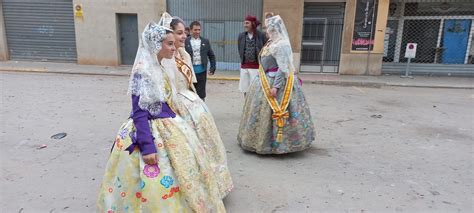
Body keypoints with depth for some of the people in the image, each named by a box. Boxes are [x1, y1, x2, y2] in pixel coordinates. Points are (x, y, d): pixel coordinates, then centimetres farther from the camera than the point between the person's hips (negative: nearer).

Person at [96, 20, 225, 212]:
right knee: (156, 185, 2)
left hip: (167, 129, 9)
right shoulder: (143, 71, -19)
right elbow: (139, 113, -22)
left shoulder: (158, 68, 7)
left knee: (178, 173, 20)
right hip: (151, 133, -9)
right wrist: (147, 146, -26)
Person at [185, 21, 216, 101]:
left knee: (201, 94, 6)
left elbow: (211, 55, 12)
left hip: (202, 71, 1)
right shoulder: (186, 42, 0)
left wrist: (212, 68, 4)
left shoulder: (205, 42, 8)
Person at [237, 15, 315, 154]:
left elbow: (283, 68, -23)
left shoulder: (281, 45, -17)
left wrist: (276, 86, -27)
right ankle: (262, 139, 31)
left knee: (272, 111, -3)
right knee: (263, 110, 16)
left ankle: (277, 142, 11)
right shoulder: (271, 43, 12)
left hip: (275, 82, -10)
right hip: (266, 82, 10)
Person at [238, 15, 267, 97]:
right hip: (244, 67, 5)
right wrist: (244, 61, 12)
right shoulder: (241, 36, 3)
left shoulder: (261, 35, -8)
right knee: (245, 90, 13)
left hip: (256, 67, -4)